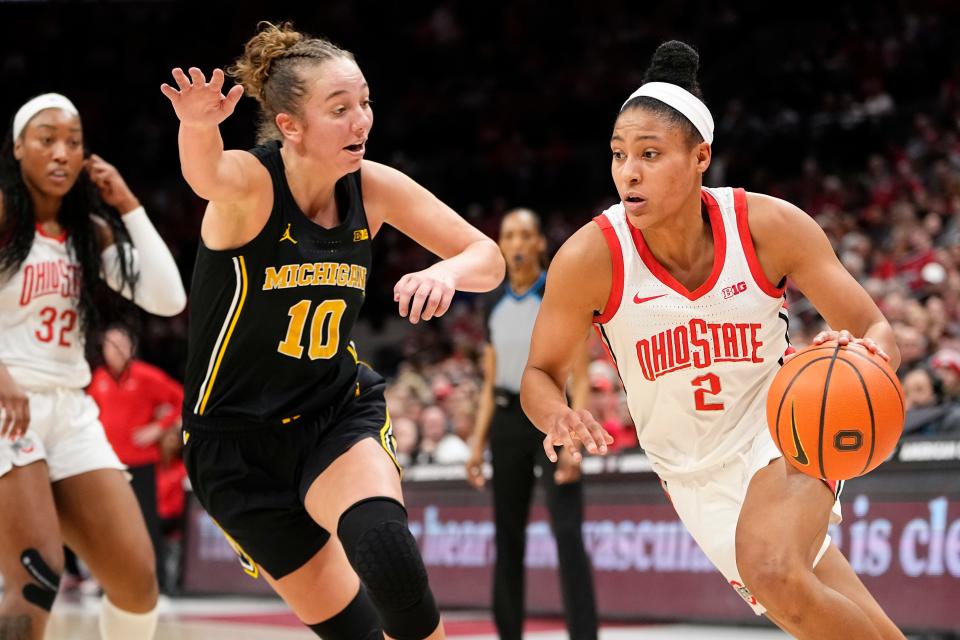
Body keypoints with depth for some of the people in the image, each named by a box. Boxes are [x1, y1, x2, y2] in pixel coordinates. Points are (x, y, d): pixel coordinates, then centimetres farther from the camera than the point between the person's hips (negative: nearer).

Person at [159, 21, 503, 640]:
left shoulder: (373, 187, -7)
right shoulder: (251, 183, -20)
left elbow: (488, 259, -2)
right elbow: (208, 175, -44)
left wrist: (446, 271, -25)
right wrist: (200, 127, -68)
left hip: (341, 412, 2)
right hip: (240, 443, -2)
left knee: (382, 543, -30)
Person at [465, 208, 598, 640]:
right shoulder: (495, 302, 10)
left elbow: (581, 378, -8)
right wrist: (478, 443, 10)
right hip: (507, 422, 5)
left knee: (568, 535, -14)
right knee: (508, 537, 8)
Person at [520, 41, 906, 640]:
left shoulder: (770, 226, -17)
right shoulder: (591, 258, -18)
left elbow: (879, 333, -11)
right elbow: (541, 375, -4)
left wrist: (864, 355, -36)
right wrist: (557, 416, -29)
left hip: (785, 434, -2)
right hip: (698, 474, 2)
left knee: (772, 570, -31)